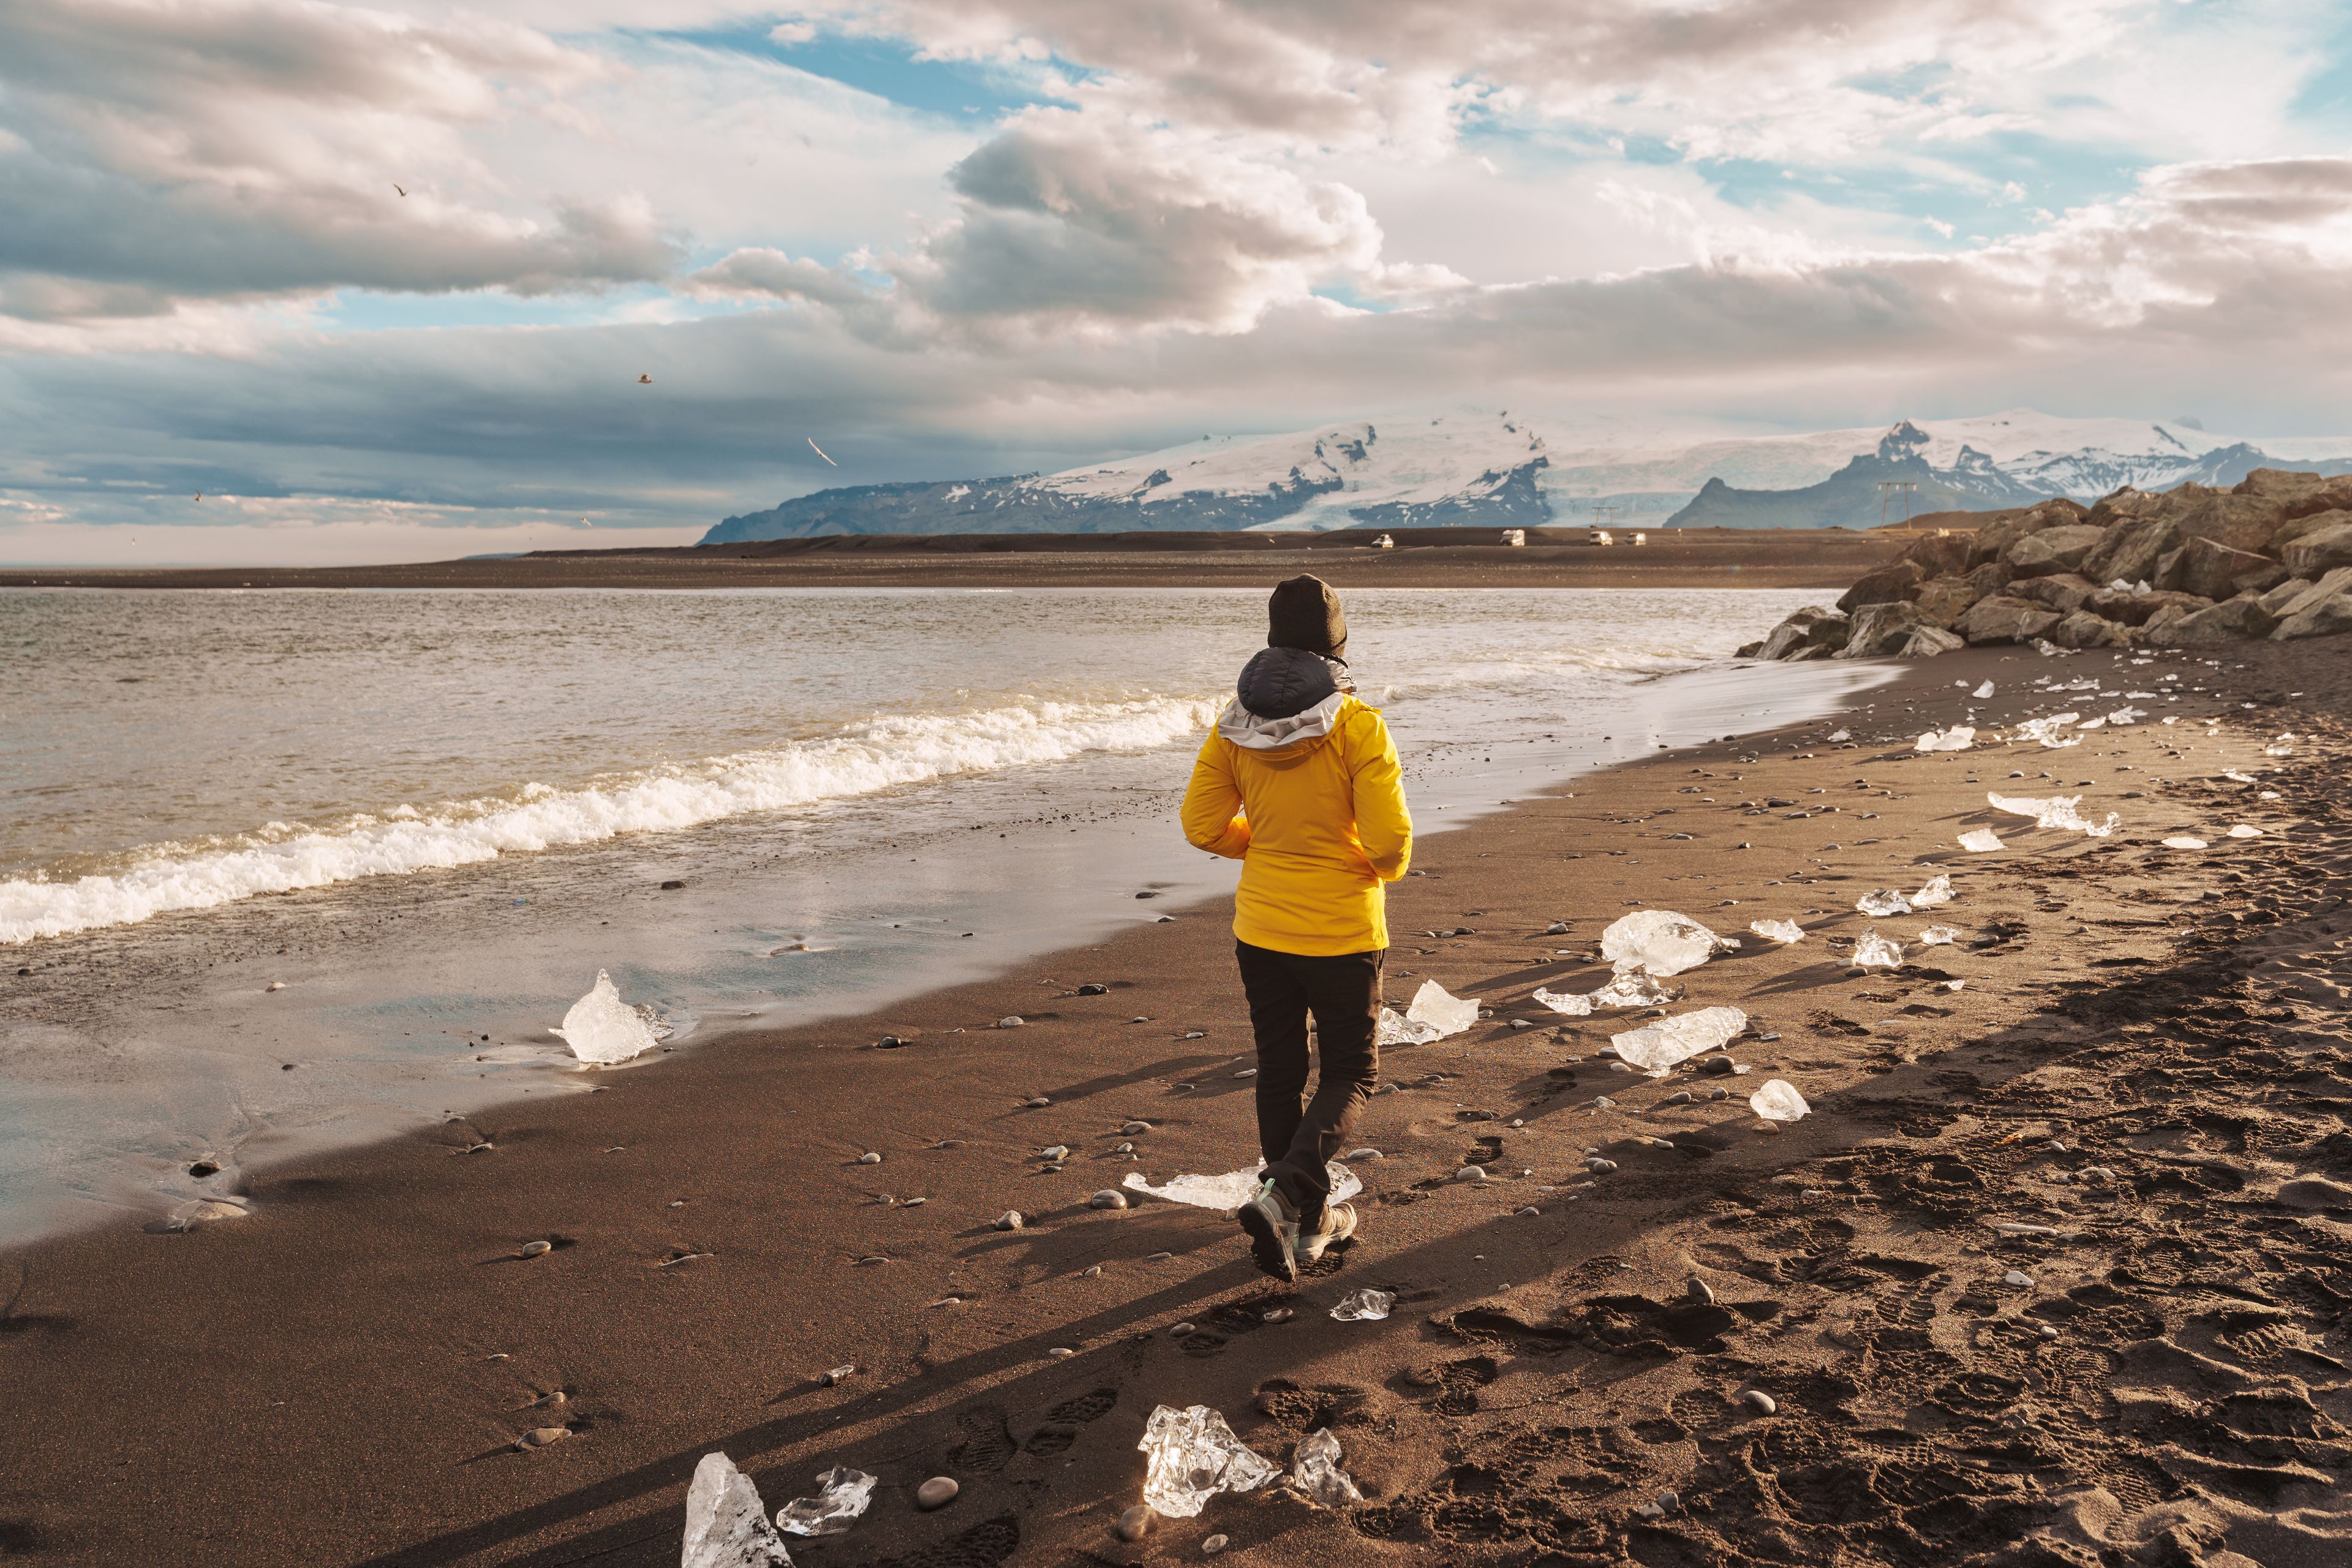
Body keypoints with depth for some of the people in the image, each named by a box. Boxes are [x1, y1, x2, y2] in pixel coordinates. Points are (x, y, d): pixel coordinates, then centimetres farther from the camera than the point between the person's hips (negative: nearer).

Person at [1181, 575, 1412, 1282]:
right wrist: (1385, 868, 3)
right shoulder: (1357, 726, -17)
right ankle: (1283, 1194, -9)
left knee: (1280, 1074, 17)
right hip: (1342, 932, -4)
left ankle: (1310, 1220, 29)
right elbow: (1391, 838, -19)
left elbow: (1204, 826, -1)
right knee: (1351, 1074, 12)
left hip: (1260, 929, 4)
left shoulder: (1236, 723, -5)